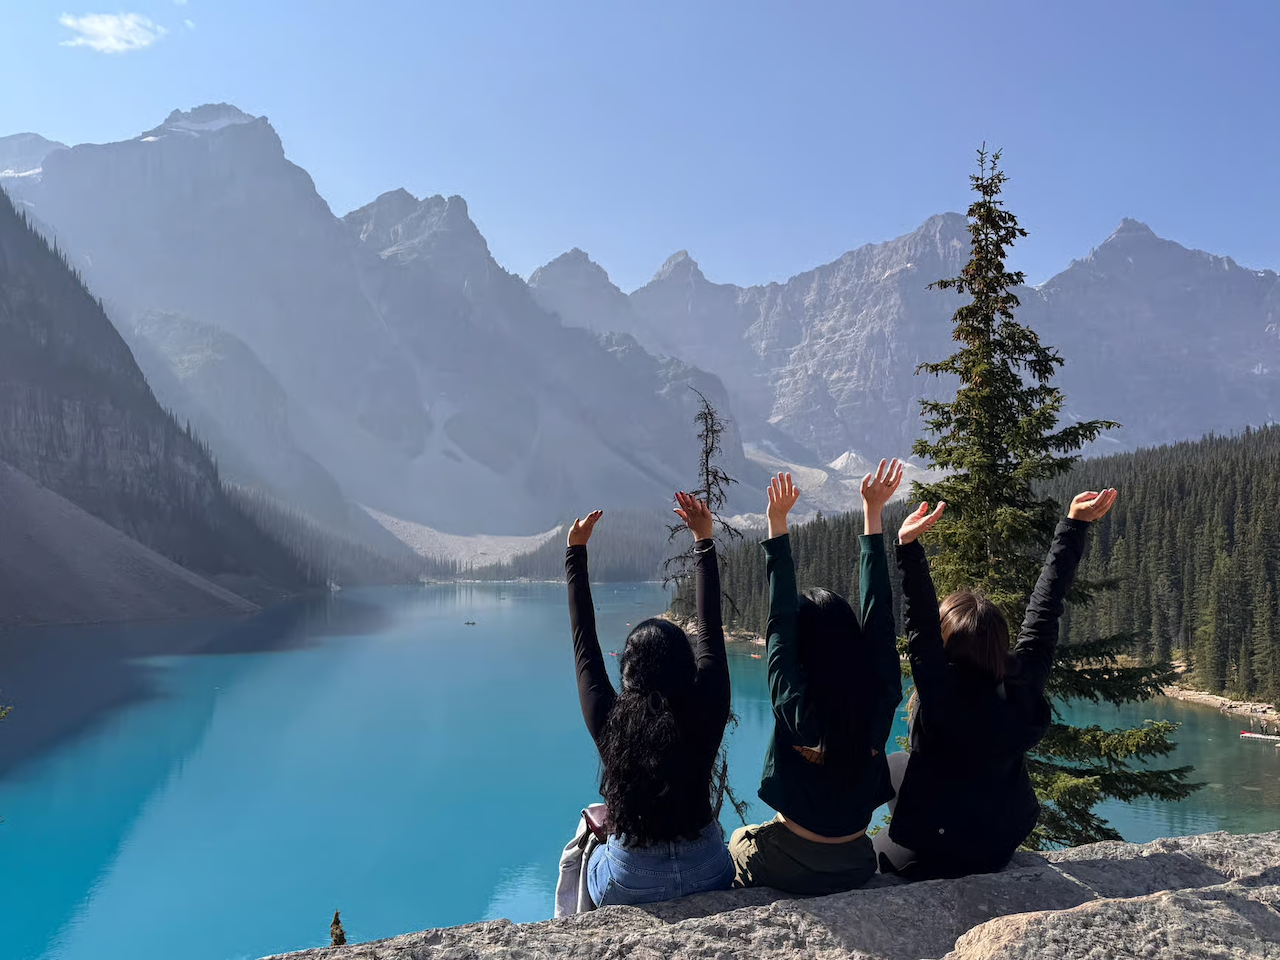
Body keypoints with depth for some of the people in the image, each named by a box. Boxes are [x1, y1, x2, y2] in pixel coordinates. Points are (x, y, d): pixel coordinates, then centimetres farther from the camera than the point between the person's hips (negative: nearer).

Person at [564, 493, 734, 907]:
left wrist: (576, 552, 2)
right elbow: (711, 632, -7)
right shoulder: (705, 715, -17)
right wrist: (705, 542, 0)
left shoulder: (609, 721, -17)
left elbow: (584, 644, -6)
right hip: (710, 878, 1)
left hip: (630, 888, -1)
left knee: (584, 850, 31)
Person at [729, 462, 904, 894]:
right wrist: (873, 514, -3)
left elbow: (780, 622, -15)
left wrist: (778, 524, -13)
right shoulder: (881, 697, -15)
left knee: (739, 838, 29)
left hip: (790, 869, -3)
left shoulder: (795, 703, -23)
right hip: (856, 866, 3)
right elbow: (878, 612, -8)